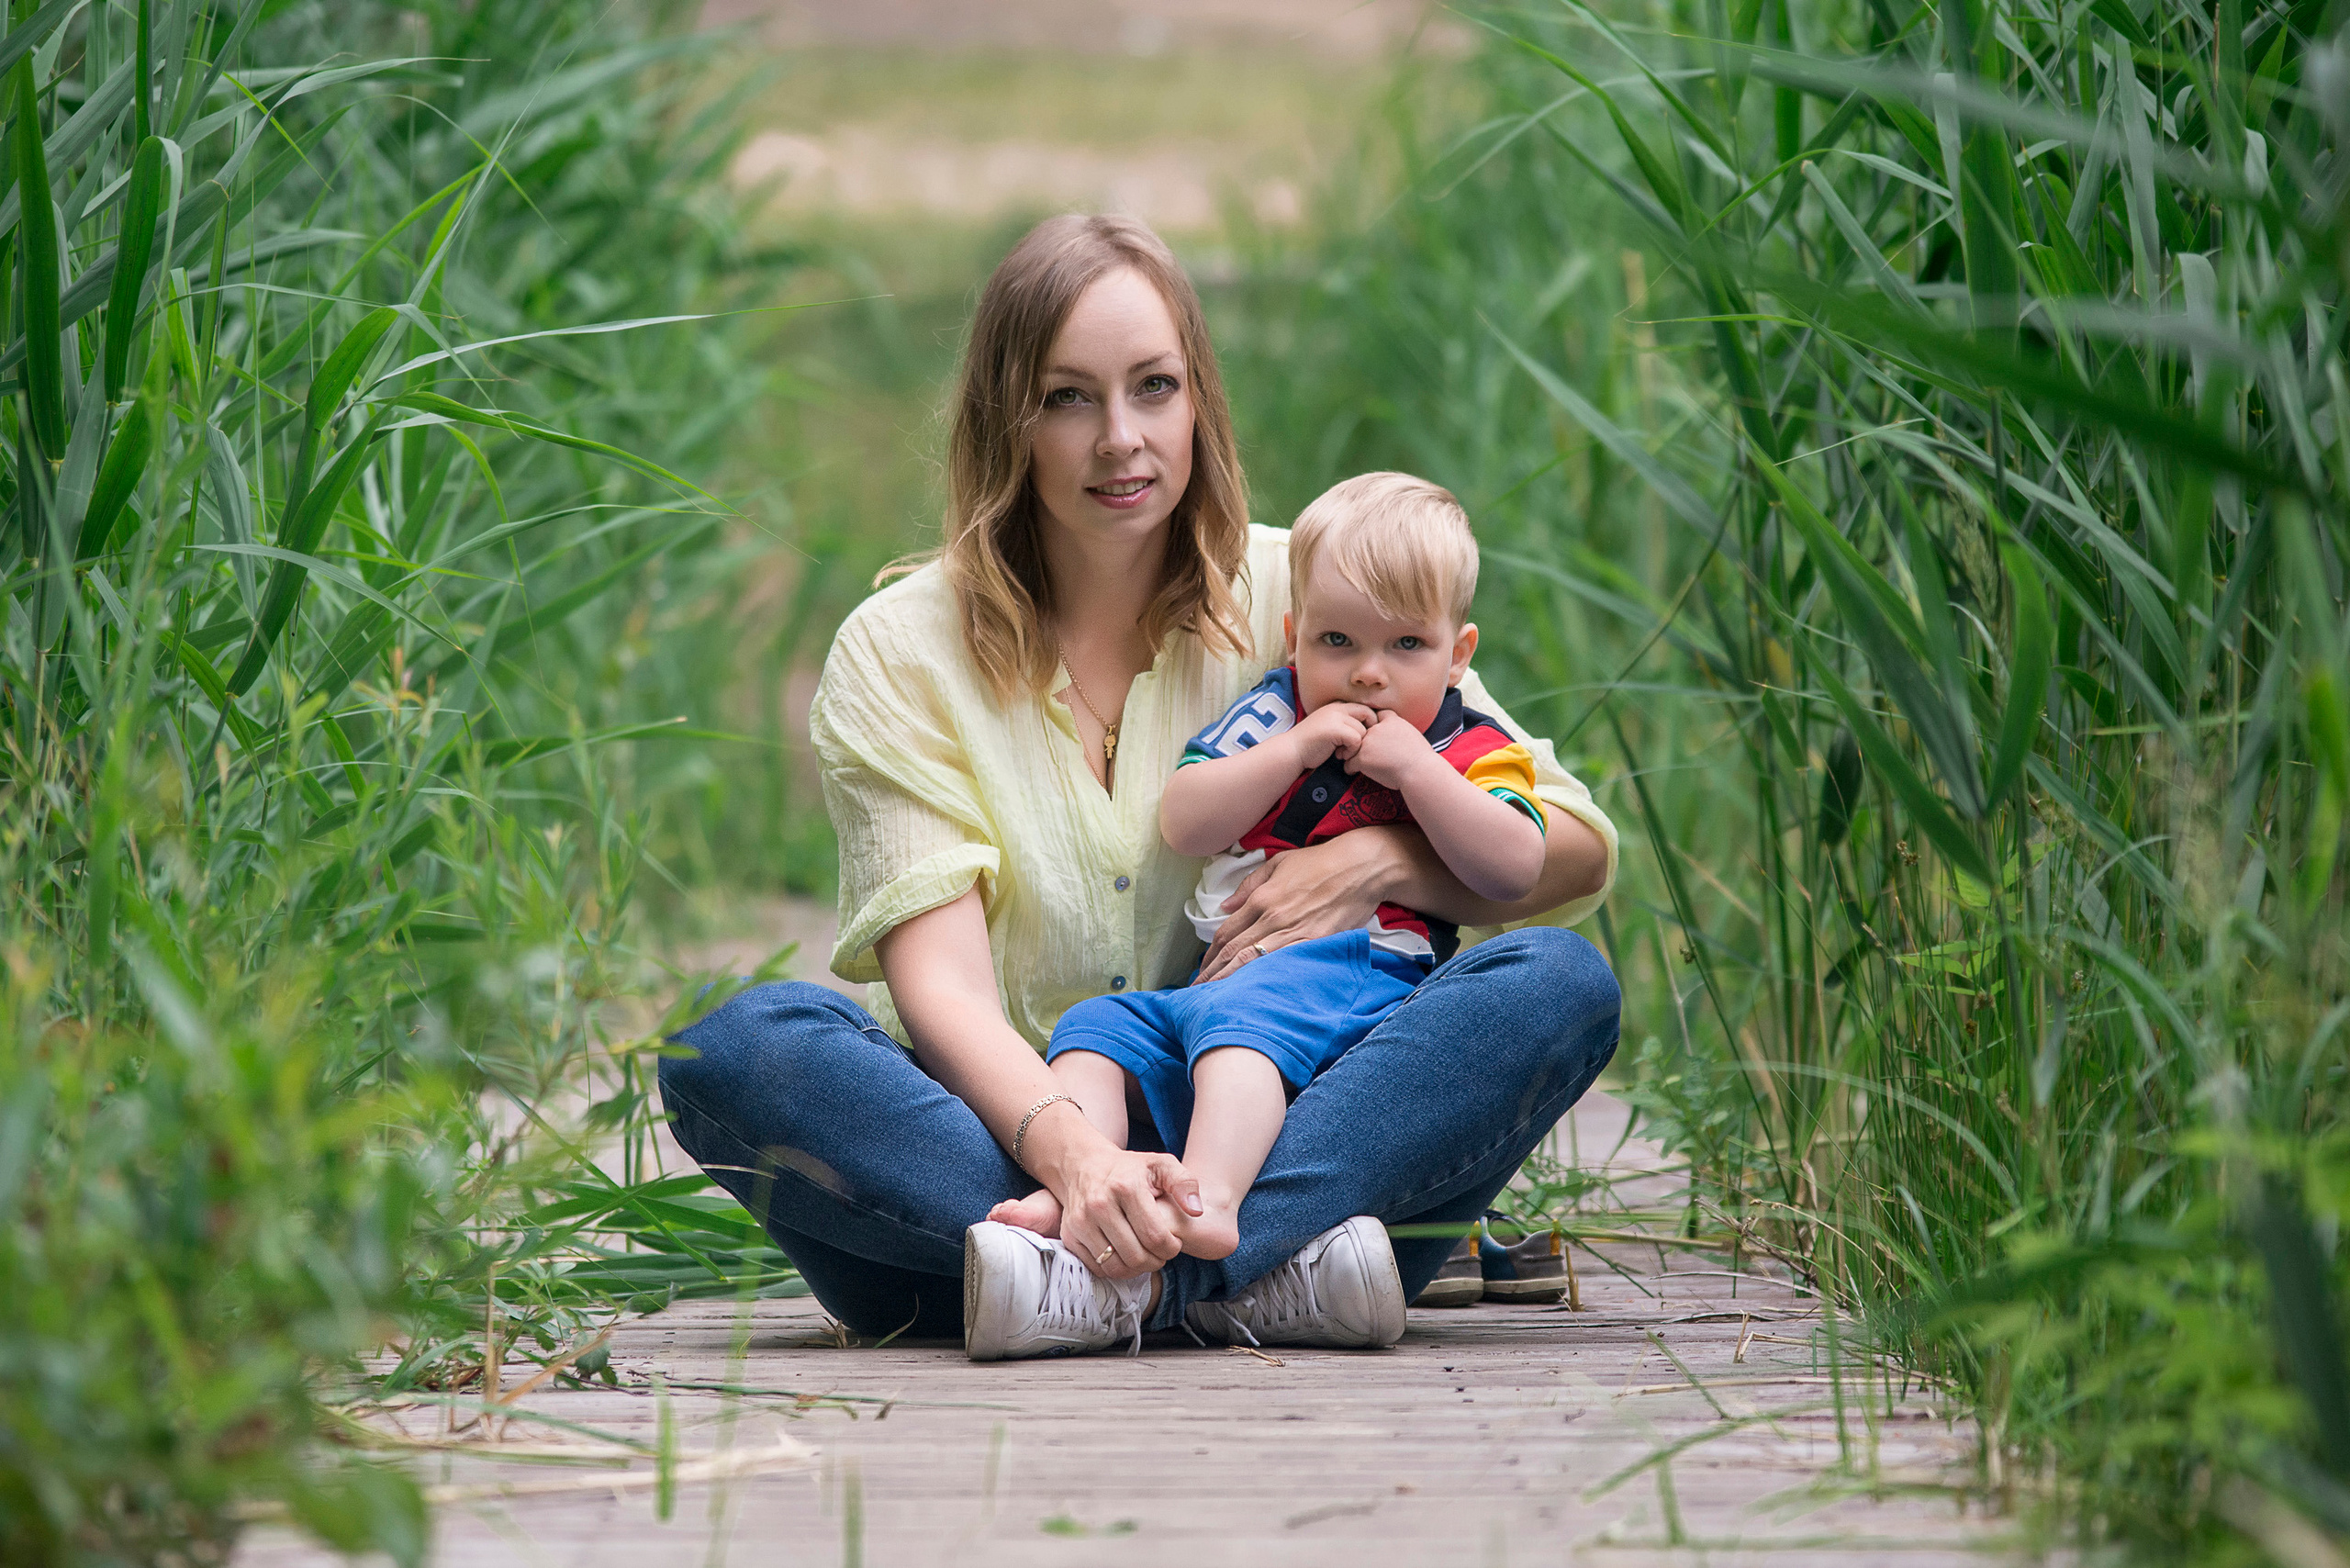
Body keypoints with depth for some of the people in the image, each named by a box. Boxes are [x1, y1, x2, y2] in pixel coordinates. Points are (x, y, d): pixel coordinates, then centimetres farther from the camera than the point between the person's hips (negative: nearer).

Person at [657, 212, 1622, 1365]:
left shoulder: (1298, 601, 6)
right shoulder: (898, 653, 1)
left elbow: (1574, 850, 4)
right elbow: (939, 980, -12)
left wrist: (1380, 862, -17)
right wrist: (1068, 1151, -33)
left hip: (1275, 1131, 1)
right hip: (1010, 1147, -1)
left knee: (1557, 982, -23)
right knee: (732, 1048, -29)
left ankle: (1116, 1282, -39)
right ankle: (1263, 1271, -38)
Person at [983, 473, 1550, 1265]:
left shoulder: (1474, 753, 8)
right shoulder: (1272, 715, 16)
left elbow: (1515, 871, -9)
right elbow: (1183, 823, 4)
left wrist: (1413, 769, -12)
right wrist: (1296, 750, -6)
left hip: (1361, 970, -6)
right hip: (1225, 969, 6)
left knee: (1241, 1014, -36)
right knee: (1099, 1023, -13)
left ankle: (1210, 1197, -57)